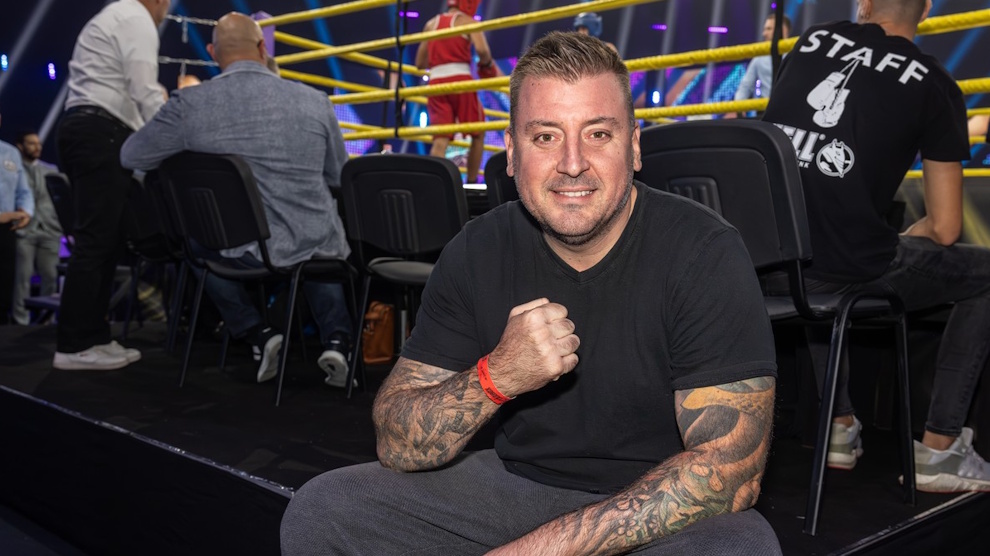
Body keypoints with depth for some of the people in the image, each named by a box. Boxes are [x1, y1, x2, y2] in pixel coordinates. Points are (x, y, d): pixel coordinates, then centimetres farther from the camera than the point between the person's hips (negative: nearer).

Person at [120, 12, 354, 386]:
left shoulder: (189, 104, -7)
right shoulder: (315, 101, -4)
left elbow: (130, 157, 8)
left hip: (241, 251, -1)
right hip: (315, 246, 1)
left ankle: (257, 333, 20)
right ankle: (336, 340, 18)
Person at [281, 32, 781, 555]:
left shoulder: (704, 254, -17)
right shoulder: (479, 251, -6)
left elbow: (731, 471, -22)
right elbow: (396, 447, -7)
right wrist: (494, 378, -28)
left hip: (666, 513, -3)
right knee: (320, 509, -12)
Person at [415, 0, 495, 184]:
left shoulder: (431, 24, 18)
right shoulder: (467, 21, 5)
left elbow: (420, 63, 18)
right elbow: (482, 49, -13)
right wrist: (487, 64, 7)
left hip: (436, 82, 4)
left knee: (440, 139, -3)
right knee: (478, 134, 13)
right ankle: (471, 183, 12)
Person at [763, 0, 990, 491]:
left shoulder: (812, 42, 14)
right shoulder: (934, 86, 2)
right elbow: (944, 230, 2)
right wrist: (899, 244, 26)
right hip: (852, 273, -4)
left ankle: (840, 424, 40)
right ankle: (939, 449, 20)